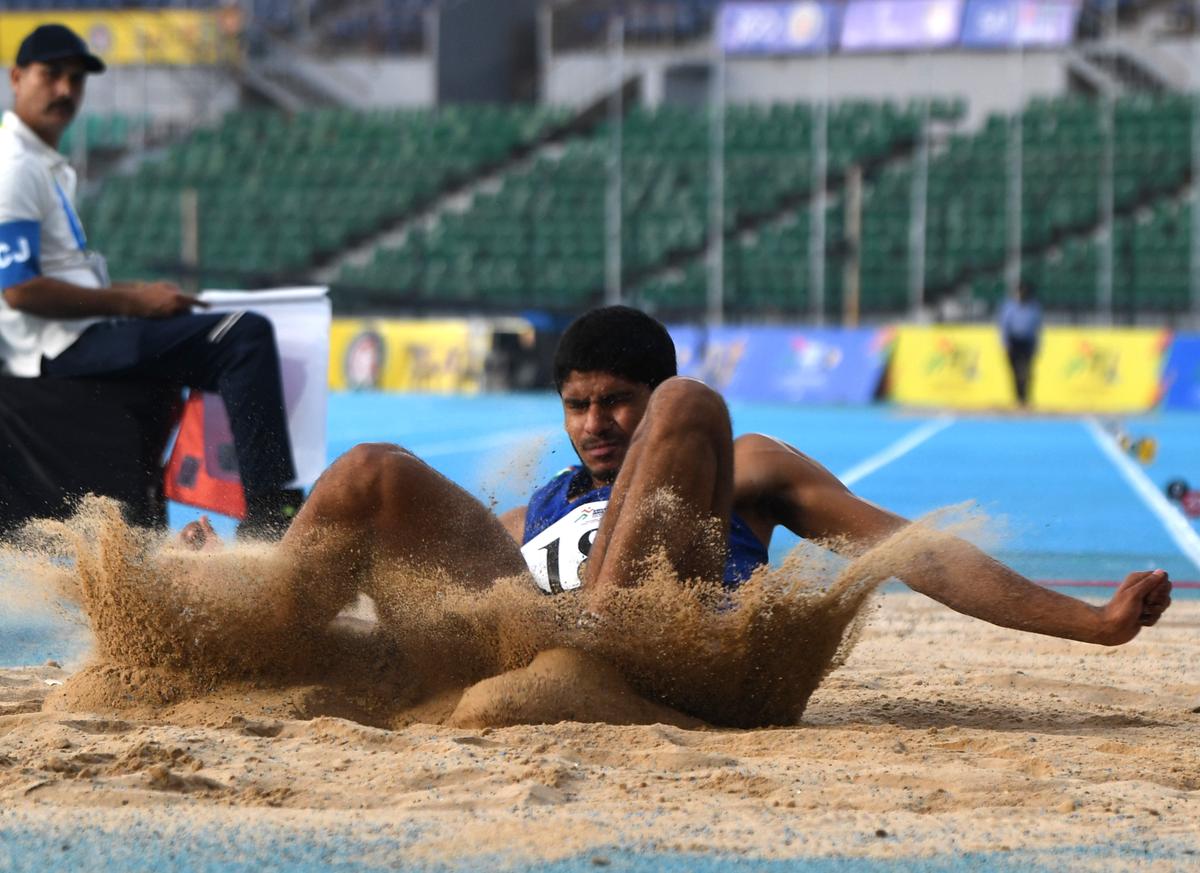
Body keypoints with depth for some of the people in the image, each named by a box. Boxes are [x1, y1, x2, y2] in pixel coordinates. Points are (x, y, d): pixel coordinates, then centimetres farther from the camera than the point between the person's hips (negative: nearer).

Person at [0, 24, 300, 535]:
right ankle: (268, 513, -26)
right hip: (59, 348, -11)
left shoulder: (48, 166, 20)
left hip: (72, 342, 11)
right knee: (247, 336, -21)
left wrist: (136, 293, 12)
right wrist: (130, 302, -17)